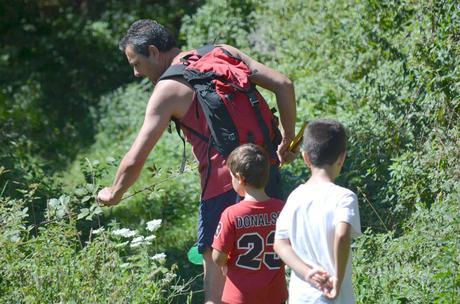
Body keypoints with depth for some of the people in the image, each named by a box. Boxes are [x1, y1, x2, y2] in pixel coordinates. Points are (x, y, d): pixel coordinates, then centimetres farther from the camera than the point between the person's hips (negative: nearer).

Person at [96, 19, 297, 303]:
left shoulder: (168, 89, -5)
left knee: (216, 262, 3)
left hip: (224, 184, -6)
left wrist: (113, 194, 13)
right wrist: (288, 140, 14)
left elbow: (135, 160, -5)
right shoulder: (223, 53, 10)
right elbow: (283, 84, 5)